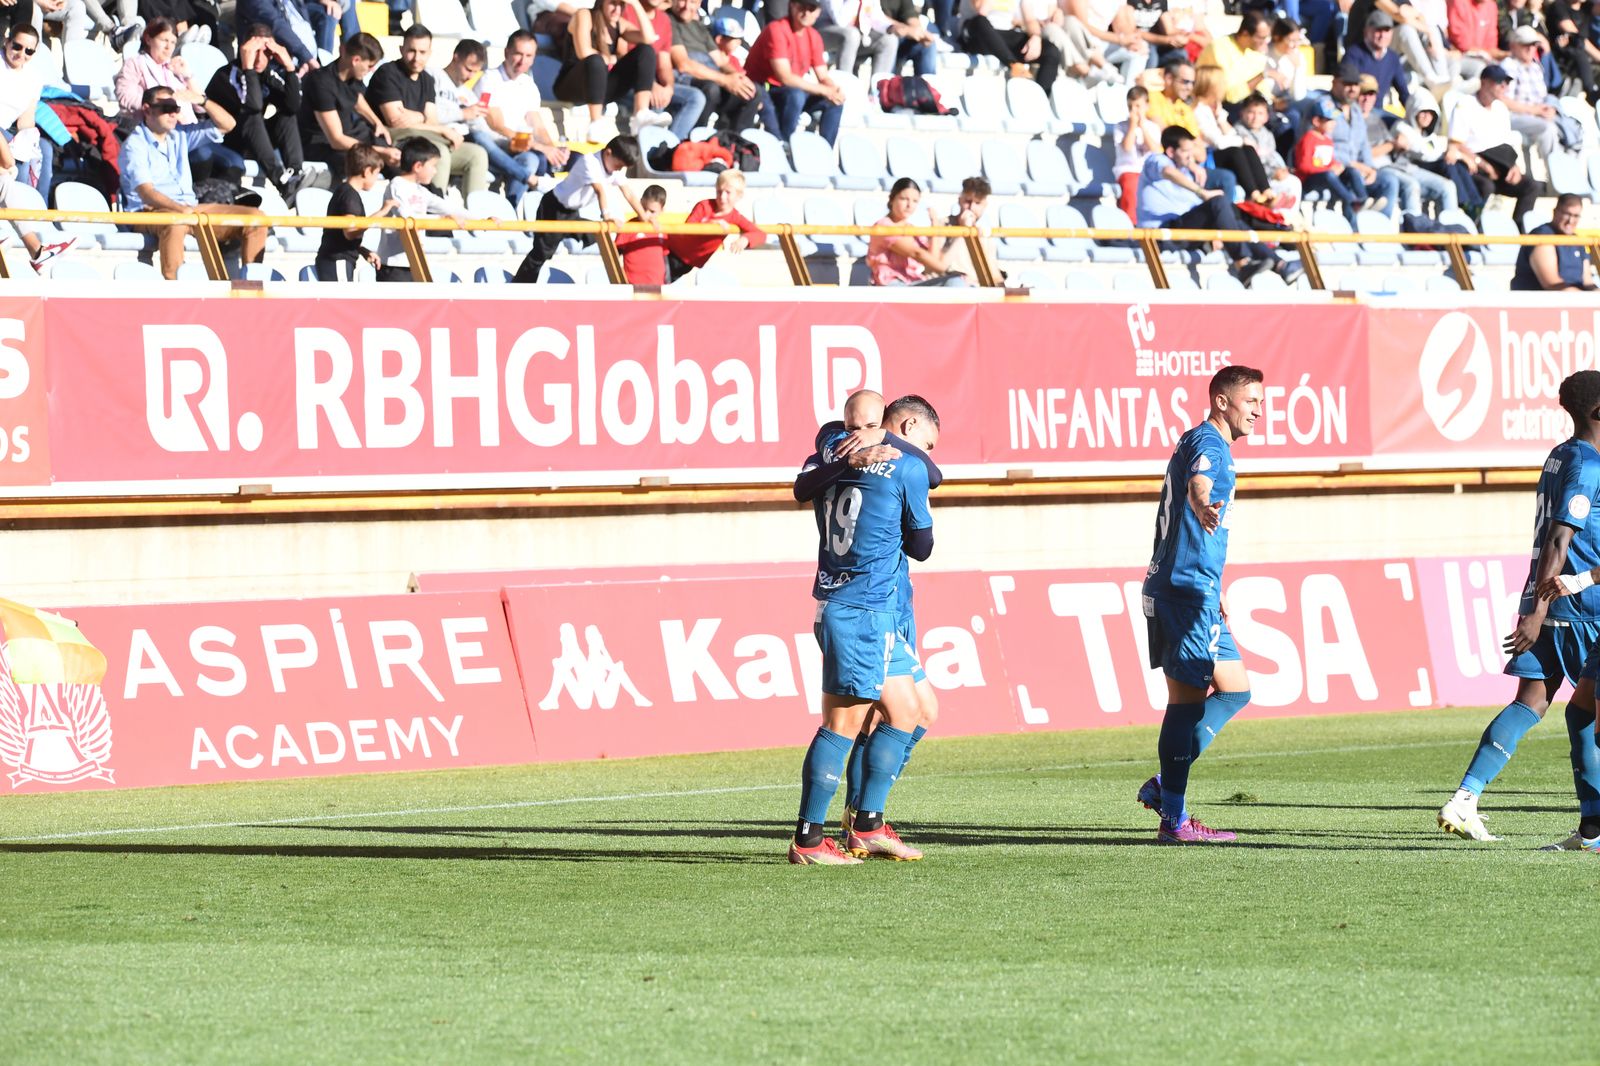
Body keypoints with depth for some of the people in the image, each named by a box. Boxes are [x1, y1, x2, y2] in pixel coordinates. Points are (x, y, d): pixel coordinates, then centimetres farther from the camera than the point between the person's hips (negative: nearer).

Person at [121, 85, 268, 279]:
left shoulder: (180, 136, 18)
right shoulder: (134, 145, -4)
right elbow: (146, 193, -18)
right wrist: (181, 209, -33)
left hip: (189, 210, 7)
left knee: (254, 216, -6)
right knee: (175, 222, -44)